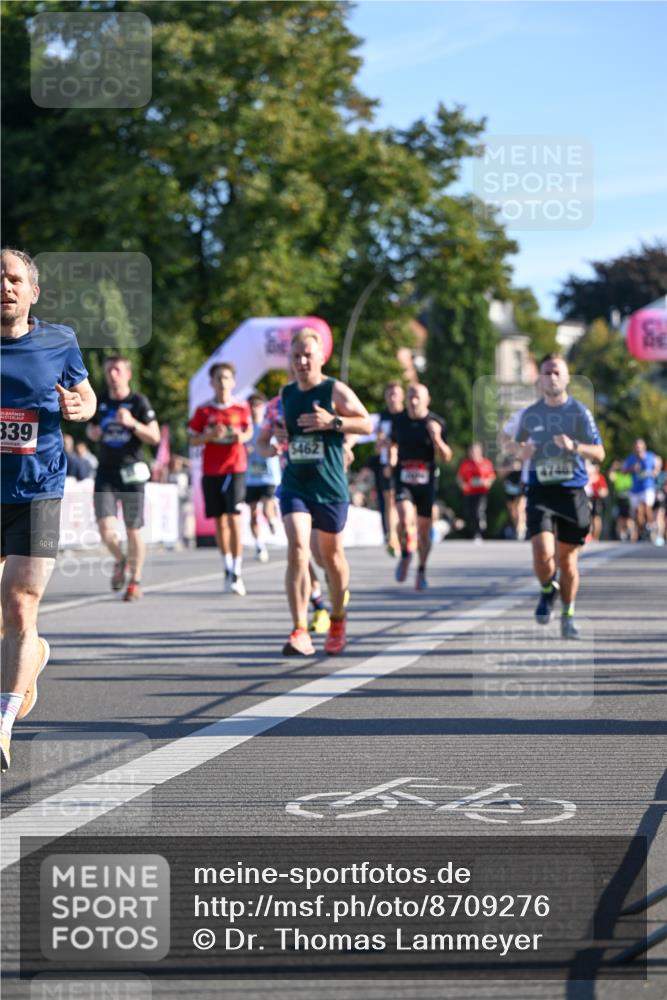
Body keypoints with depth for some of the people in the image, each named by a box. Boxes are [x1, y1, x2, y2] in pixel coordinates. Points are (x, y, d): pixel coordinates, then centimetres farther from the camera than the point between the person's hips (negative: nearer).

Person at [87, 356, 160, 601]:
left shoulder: (139, 402, -4)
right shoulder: (100, 402, 7)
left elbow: (154, 437, -7)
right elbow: (91, 428, 24)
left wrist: (132, 423, -22)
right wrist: (94, 432, -1)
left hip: (131, 472, -2)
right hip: (106, 472, 2)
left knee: (133, 531, 2)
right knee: (106, 528, -12)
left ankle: (135, 582, 18)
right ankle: (120, 560, 19)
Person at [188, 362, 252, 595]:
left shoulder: (241, 408, 3)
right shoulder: (204, 410, 3)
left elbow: (249, 431, 16)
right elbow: (193, 439, 5)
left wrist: (242, 436, -6)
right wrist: (211, 435, -13)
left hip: (235, 469, -2)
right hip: (211, 471, 2)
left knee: (234, 519, -13)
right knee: (220, 521, 7)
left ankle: (237, 573, -11)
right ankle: (228, 569, 22)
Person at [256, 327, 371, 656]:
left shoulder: (336, 391, -4)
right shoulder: (284, 395, 8)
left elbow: (367, 424, -6)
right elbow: (263, 441, 21)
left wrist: (333, 421, -20)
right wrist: (272, 442, -1)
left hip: (331, 487, -2)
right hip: (294, 485, 2)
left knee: (331, 554, 12)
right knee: (297, 549, -17)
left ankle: (337, 622, 37)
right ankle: (300, 631, -21)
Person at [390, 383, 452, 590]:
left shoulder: (436, 423, -4)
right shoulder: (399, 420, 3)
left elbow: (446, 457, -5)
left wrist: (436, 439, -21)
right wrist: (392, 459, 6)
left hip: (426, 481, 0)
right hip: (404, 480, 0)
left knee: (424, 528, 8)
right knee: (406, 519, -25)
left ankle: (421, 571, 26)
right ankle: (405, 555, 2)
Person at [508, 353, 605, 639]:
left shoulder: (579, 412, -1)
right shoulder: (530, 414, 7)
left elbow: (599, 453, -5)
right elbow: (517, 444, 22)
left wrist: (574, 446, -24)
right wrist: (521, 451, -3)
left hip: (573, 492, -1)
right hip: (540, 492, 1)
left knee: (567, 559, 5)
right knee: (543, 553, -18)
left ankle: (568, 615, 24)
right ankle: (547, 591, 15)